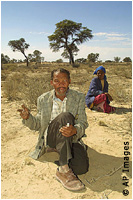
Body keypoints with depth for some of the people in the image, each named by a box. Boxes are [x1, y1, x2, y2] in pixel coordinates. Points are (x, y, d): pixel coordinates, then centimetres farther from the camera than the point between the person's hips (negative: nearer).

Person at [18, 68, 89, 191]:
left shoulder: (79, 97, 4)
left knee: (82, 167, -30)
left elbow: (83, 123, -3)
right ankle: (63, 170, -31)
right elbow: (38, 125, 12)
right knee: (66, 116, -32)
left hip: (71, 139, 0)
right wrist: (28, 117, -11)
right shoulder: (43, 99, 7)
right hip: (49, 138, 0)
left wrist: (75, 130, -28)